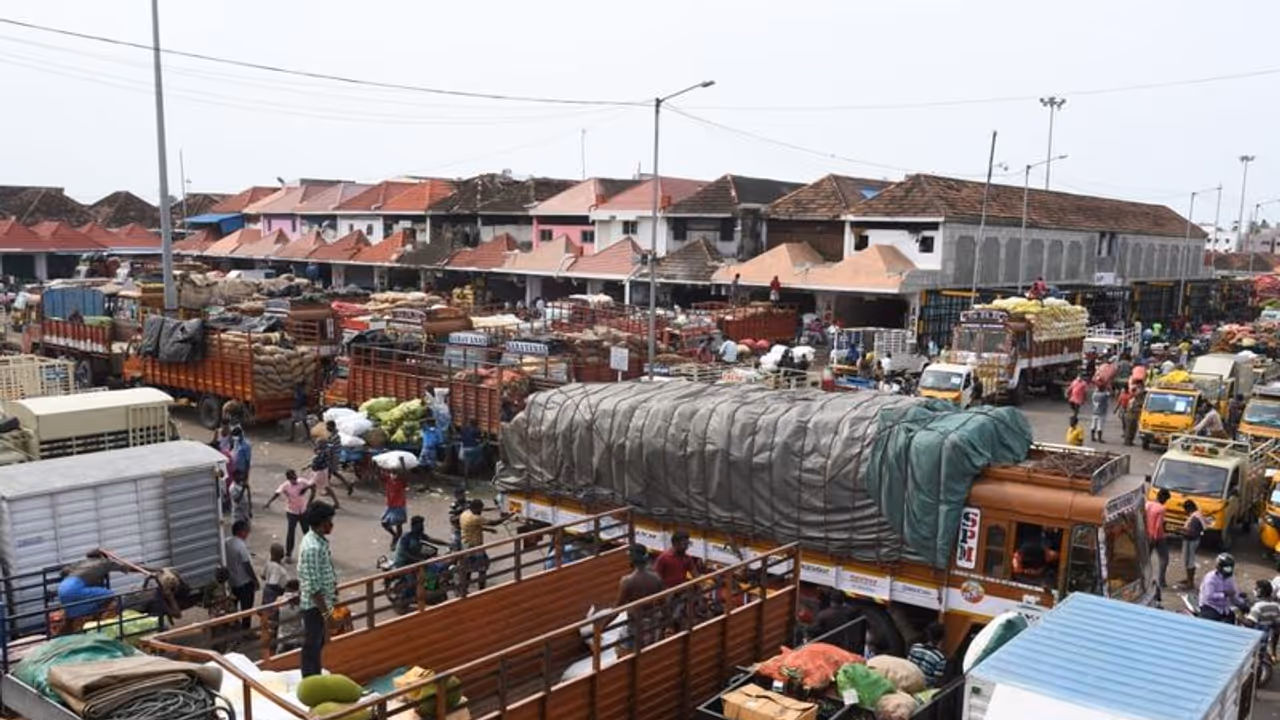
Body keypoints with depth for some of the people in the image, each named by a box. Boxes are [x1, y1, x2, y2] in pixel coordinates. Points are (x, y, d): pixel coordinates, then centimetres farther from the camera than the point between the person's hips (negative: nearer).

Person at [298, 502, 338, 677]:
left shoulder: (316, 540, 5)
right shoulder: (313, 548, -27)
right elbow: (313, 586, -26)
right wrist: (325, 612, -23)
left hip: (321, 603, 10)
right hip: (315, 605, -10)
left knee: (318, 644, 21)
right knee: (312, 647, 3)